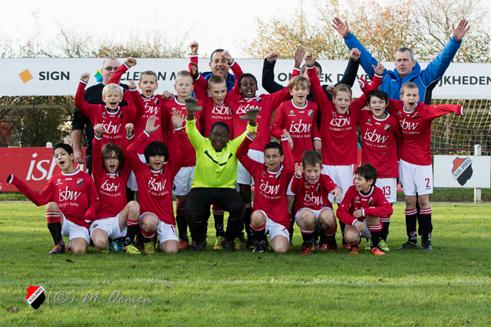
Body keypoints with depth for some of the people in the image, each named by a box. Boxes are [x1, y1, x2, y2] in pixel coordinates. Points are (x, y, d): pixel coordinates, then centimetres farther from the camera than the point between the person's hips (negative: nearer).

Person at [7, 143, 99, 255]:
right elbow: (40, 199, 3)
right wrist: (17, 182, -1)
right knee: (51, 205, -30)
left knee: (79, 251, -31)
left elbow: (95, 202, 3)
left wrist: (89, 216, -19)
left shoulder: (85, 178, 3)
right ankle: (59, 245, -14)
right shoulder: (55, 180, 12)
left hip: (79, 225, -3)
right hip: (61, 222, 3)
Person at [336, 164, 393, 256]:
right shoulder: (352, 190, -14)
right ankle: (355, 246, 5)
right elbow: (340, 211, -19)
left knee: (374, 212, -33)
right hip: (354, 224, -1)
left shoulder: (377, 192, -15)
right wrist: (354, 221, -39)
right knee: (350, 237, -36)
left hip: (370, 225, 1)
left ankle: (375, 247, -15)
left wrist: (364, 212, -36)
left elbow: (388, 209, -32)